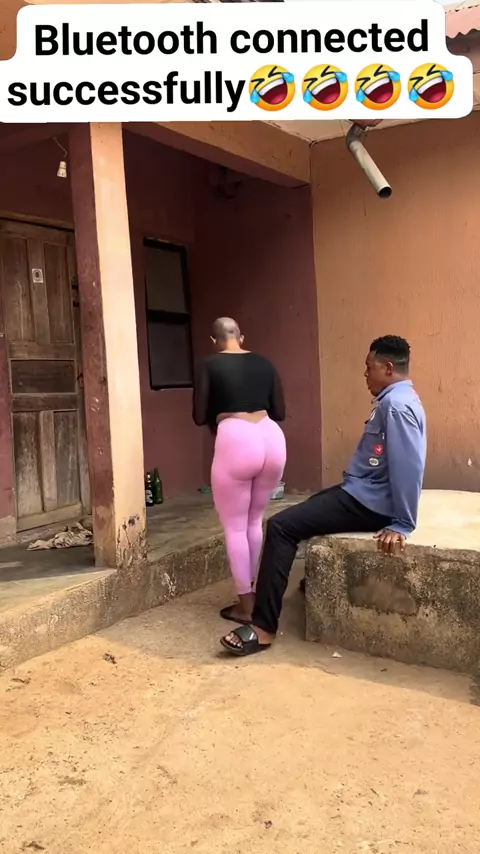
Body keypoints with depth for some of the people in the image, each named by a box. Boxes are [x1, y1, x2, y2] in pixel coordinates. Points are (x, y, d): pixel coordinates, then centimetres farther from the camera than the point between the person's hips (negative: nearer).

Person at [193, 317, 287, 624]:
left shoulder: (209, 366, 3)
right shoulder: (264, 363, 15)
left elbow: (200, 417, 1)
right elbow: (280, 411, 16)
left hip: (236, 441, -5)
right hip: (272, 438, 5)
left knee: (235, 526, 8)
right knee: (255, 521, 22)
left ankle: (246, 606, 14)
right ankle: (256, 591, 32)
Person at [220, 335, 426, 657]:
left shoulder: (396, 404, -19)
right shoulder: (396, 399, 14)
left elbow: (409, 467, -26)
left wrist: (401, 524, -25)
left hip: (367, 502, -11)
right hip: (364, 494, 11)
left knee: (281, 527, -16)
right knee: (302, 515, 28)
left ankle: (264, 628, -14)